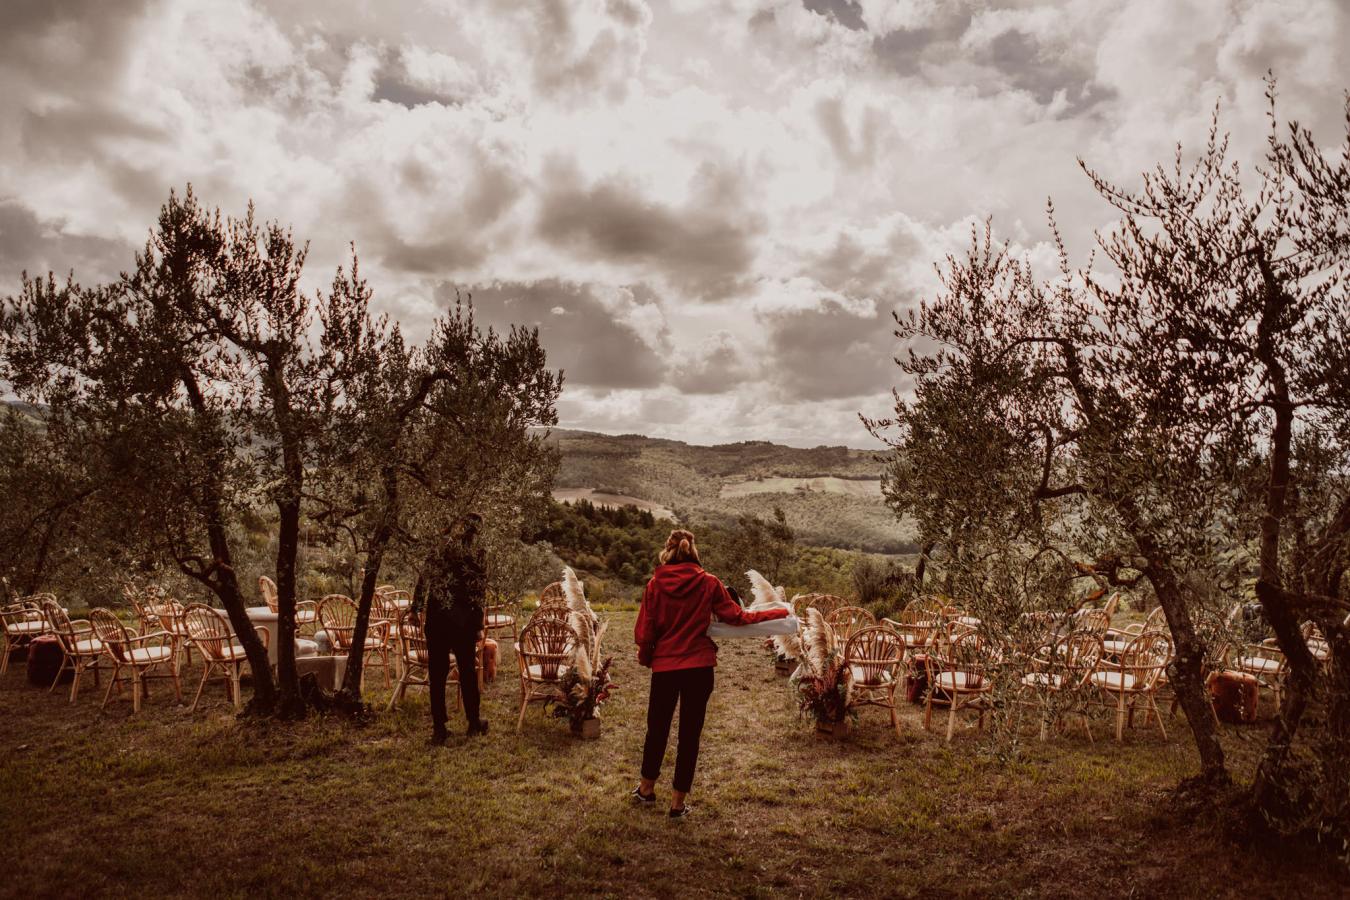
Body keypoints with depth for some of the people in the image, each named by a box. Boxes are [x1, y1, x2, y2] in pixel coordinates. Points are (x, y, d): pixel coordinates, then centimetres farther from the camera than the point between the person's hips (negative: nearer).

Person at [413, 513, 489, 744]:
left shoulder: (439, 549, 4)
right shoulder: (474, 554, -5)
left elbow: (424, 578, 3)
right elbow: (477, 593, -6)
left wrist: (419, 607, 11)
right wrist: (479, 626, -1)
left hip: (435, 615, 2)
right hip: (462, 618, -2)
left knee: (437, 672, 7)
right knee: (467, 670, 13)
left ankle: (438, 729, 11)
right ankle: (473, 723, 24)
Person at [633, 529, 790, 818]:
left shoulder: (656, 584, -7)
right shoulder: (709, 583, -6)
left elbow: (644, 631, -5)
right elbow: (737, 617, -1)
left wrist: (645, 656, 15)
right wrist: (777, 613, 11)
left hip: (665, 666, 1)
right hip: (699, 666, 0)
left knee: (657, 727, 19)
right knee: (690, 733, 10)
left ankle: (647, 788, 35)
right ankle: (678, 802, 17)